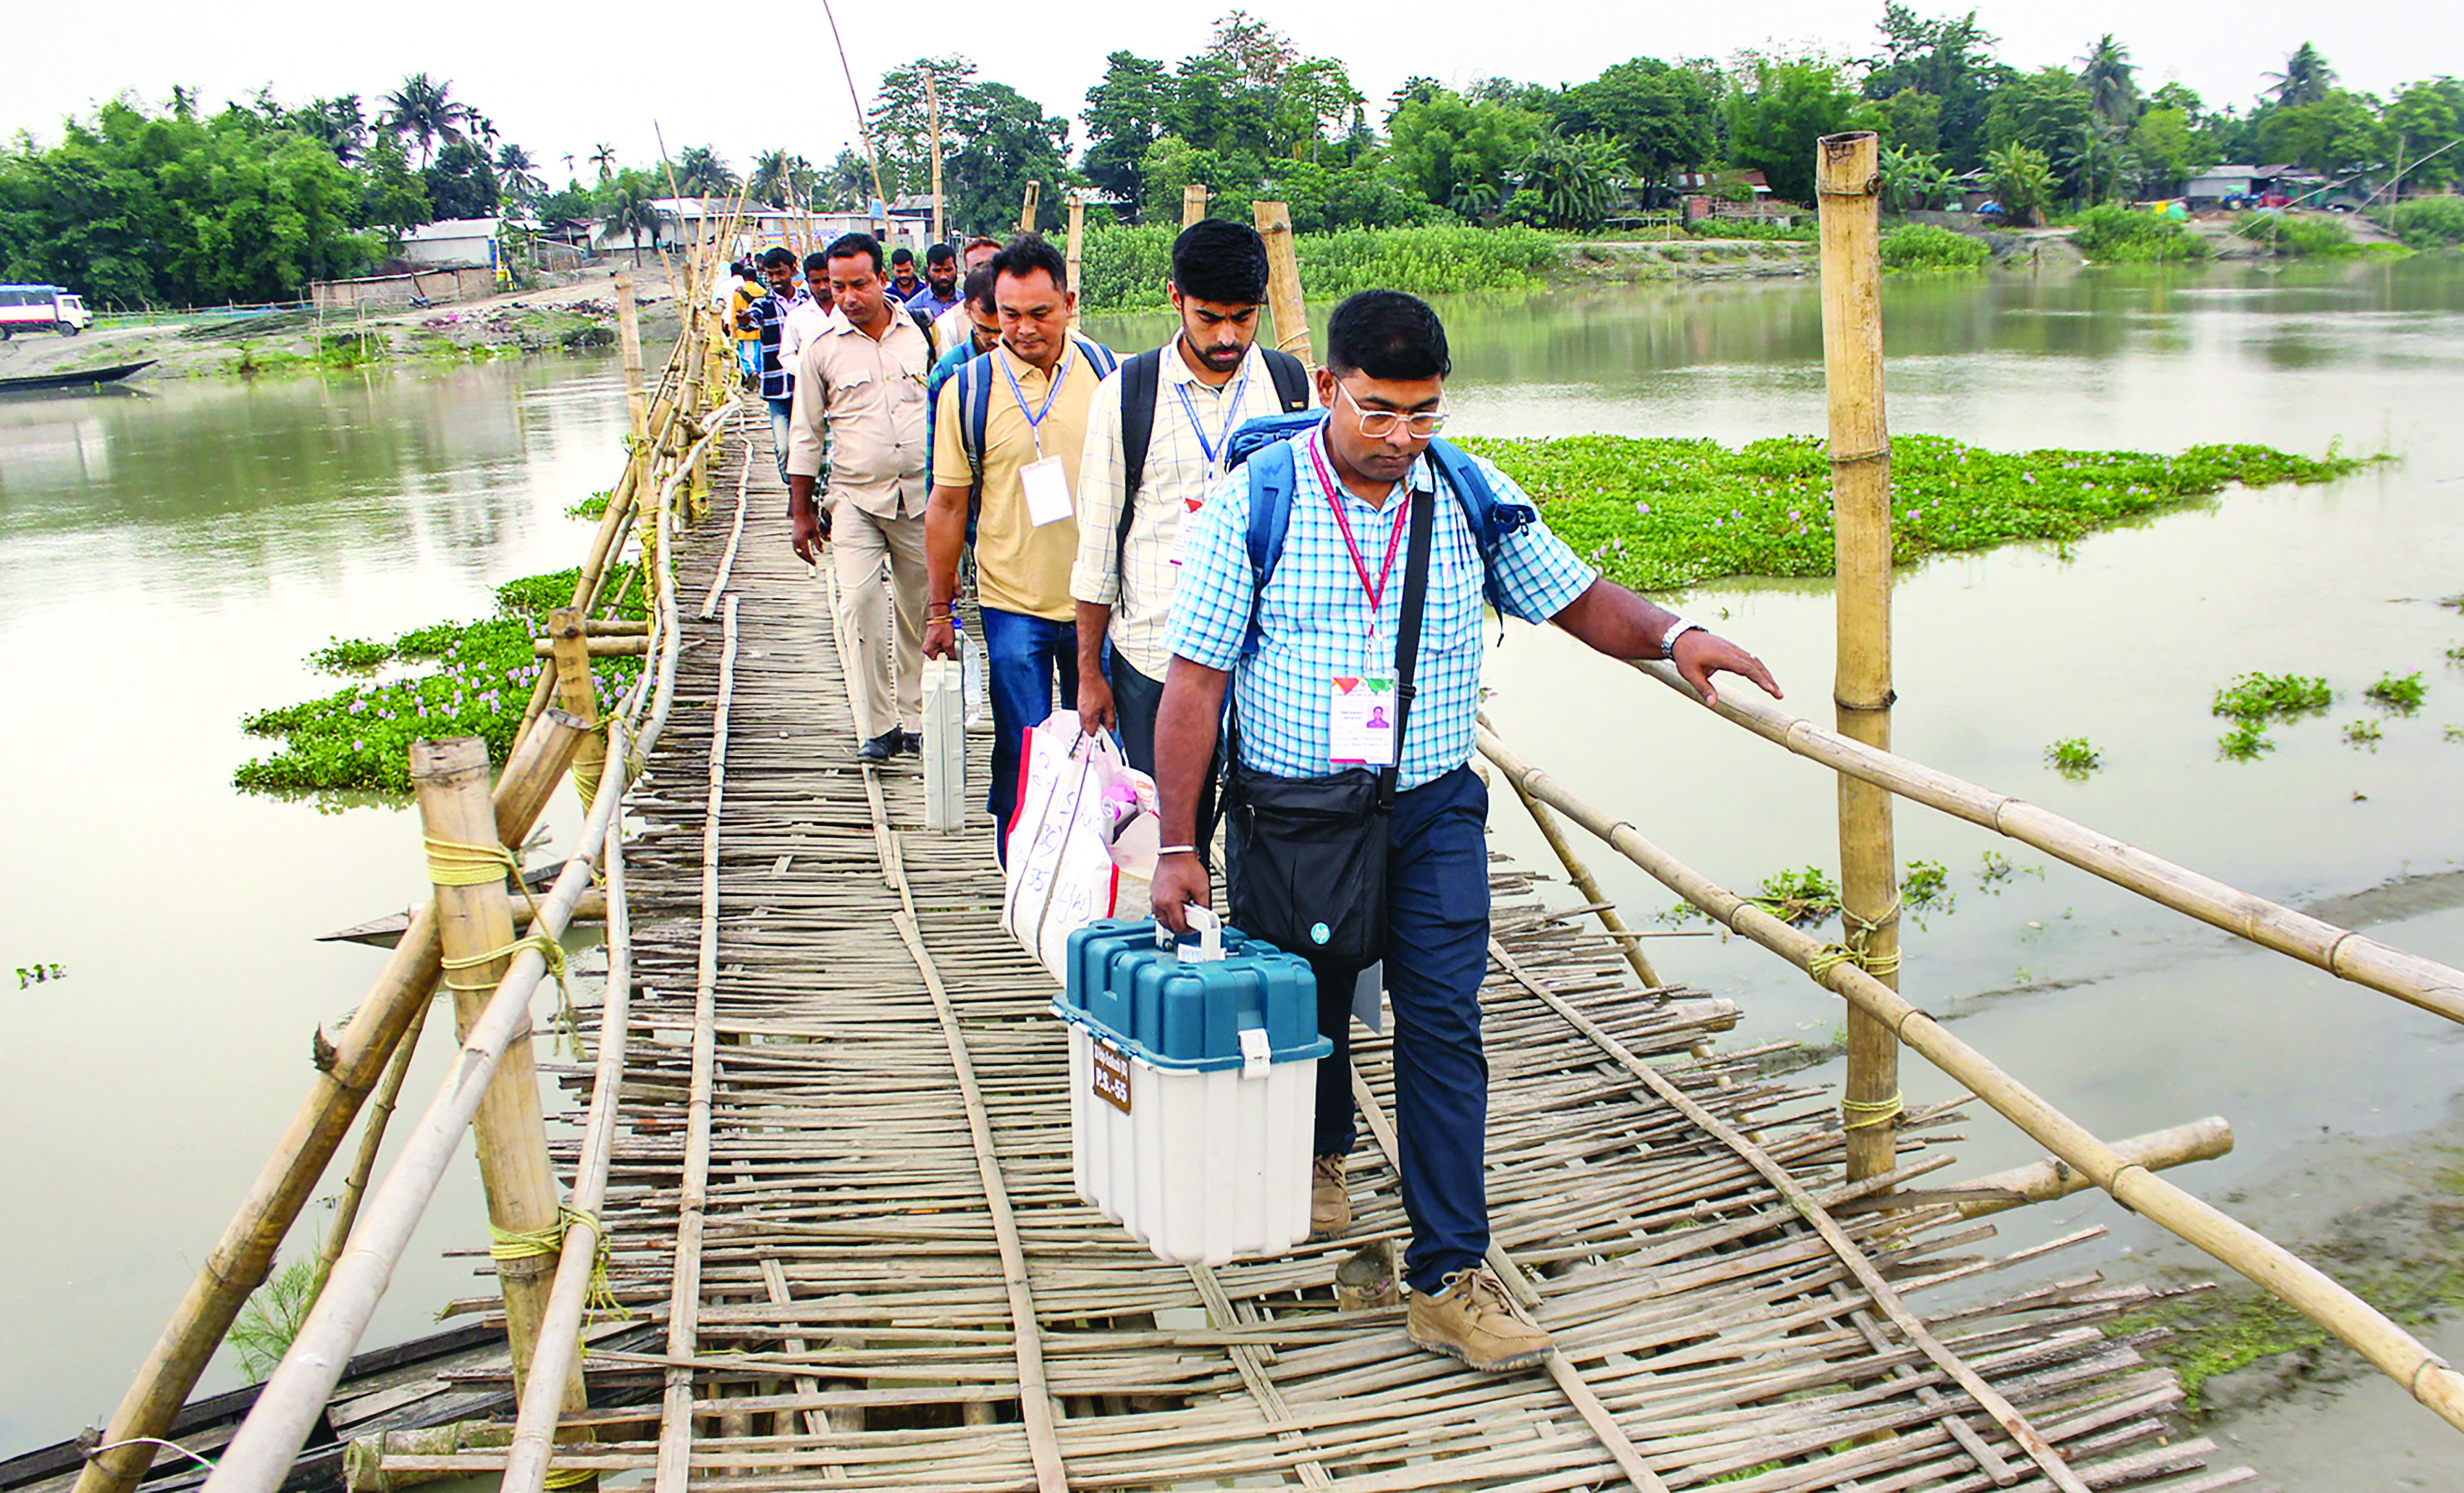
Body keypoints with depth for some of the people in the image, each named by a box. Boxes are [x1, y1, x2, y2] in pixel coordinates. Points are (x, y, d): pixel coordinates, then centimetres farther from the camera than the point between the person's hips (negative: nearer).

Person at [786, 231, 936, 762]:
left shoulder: (923, 333, 5)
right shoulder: (822, 348, 1)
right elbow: (806, 434, 7)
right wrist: (801, 512, 6)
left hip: (921, 496, 2)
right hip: (855, 497, -1)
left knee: (919, 611, 6)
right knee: (860, 603, -15)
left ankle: (916, 719, 19)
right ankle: (876, 726, -7)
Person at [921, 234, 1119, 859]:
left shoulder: (1109, 373, 0)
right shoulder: (967, 389, -4)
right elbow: (947, 505, 2)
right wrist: (939, 609, 4)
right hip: (1013, 603, -2)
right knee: (1021, 756, 1)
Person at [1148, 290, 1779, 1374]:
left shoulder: (1474, 498, -1)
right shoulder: (1252, 502, -10)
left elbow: (1574, 597, 8)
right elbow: (1194, 683, -10)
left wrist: (1673, 636, -13)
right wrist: (1177, 846, -12)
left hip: (1432, 809, 1)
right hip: (1291, 816, -1)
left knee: (1444, 1026, -6)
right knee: (1308, 1009, 17)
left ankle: (1449, 1277, 1)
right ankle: (1318, 1152, 49)